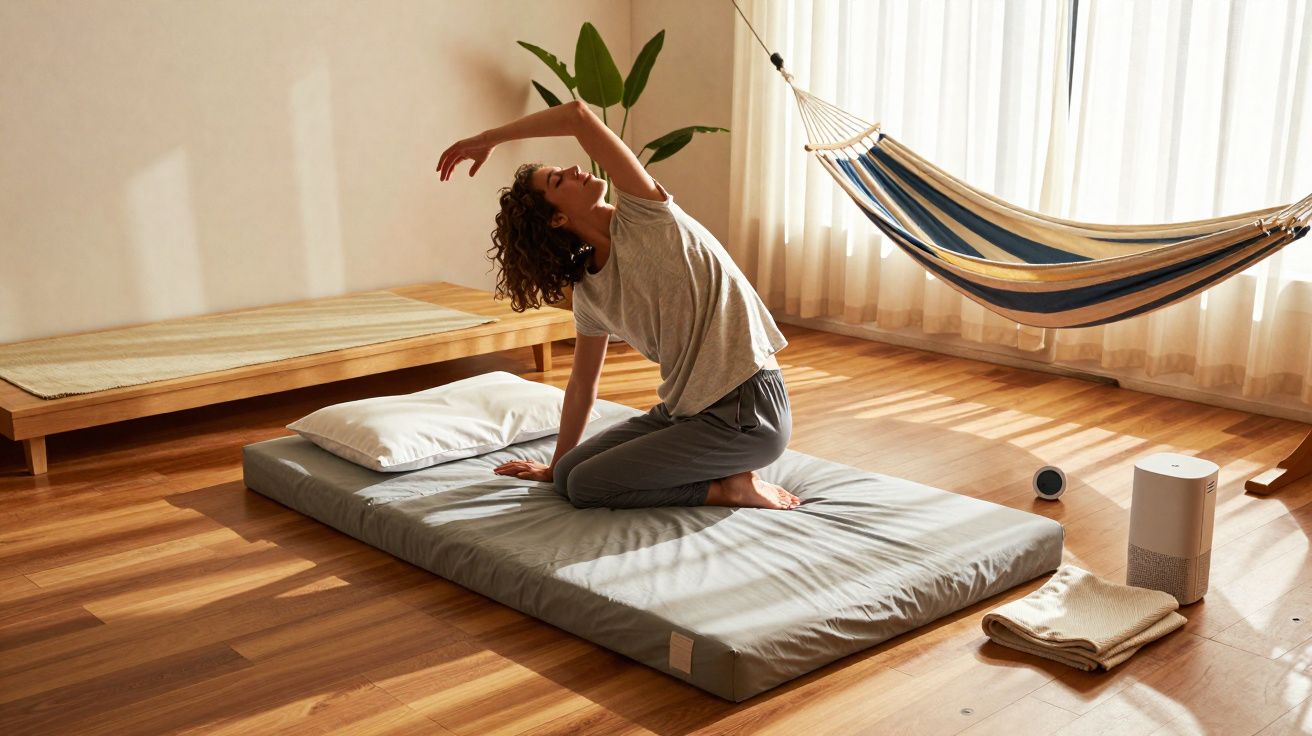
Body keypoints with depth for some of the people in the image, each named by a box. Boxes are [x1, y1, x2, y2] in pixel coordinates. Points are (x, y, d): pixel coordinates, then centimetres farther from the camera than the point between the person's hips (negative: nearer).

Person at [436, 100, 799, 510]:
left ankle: (731, 488, 0)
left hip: (747, 411, -7)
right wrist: (555, 467, 28)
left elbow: (578, 115, -19)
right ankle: (722, 474, 11)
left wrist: (489, 138, -5)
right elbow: (582, 386, 18)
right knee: (570, 474, 9)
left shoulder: (643, 216, -10)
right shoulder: (588, 290, 7)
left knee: (584, 486, -8)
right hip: (688, 409, 7)